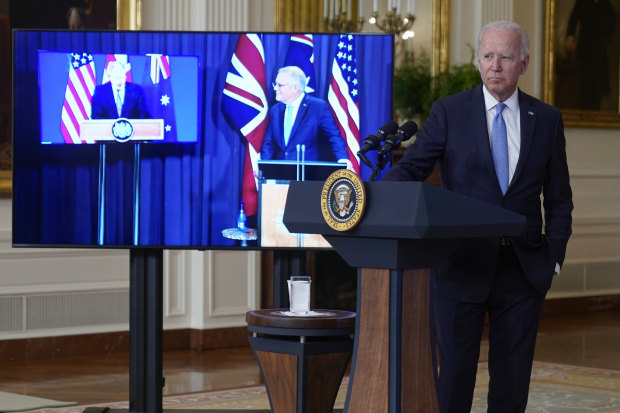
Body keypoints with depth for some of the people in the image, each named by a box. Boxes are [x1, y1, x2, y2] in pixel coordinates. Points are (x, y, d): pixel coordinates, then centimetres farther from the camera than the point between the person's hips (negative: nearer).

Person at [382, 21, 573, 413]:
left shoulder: (546, 119, 6)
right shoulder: (449, 112, 0)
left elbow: (559, 198, 10)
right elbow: (411, 167, -7)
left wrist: (554, 255, 1)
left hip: (524, 272, 2)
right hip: (463, 266, -2)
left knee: (513, 380, 8)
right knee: (454, 375, 1)